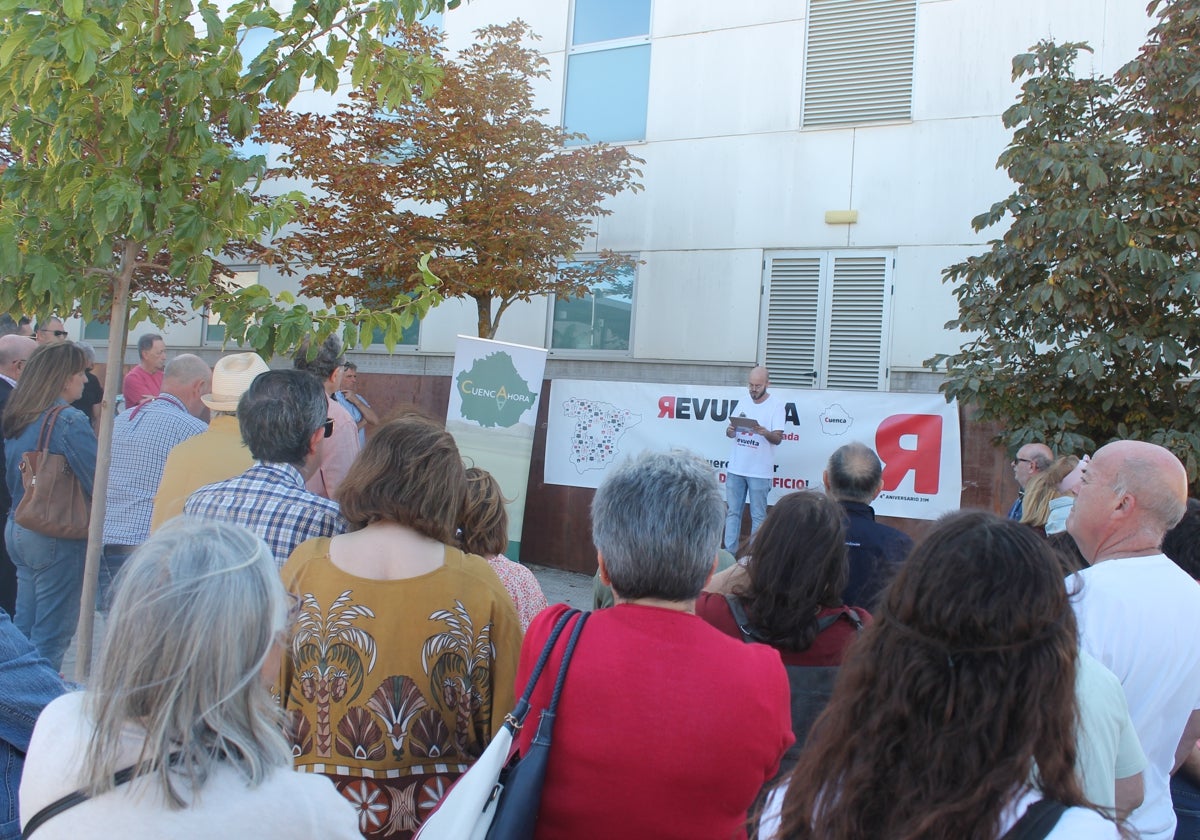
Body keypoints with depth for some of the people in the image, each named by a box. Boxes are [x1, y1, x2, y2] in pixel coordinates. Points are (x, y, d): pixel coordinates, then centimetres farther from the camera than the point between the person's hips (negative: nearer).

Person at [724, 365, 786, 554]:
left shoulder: (776, 406, -3)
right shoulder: (743, 404, 13)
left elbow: (778, 438, -9)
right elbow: (730, 433, 15)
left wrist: (765, 432, -31)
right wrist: (730, 430, -8)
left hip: (759, 471, -5)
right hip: (736, 468, 5)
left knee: (758, 516, 1)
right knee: (733, 512, 8)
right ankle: (729, 552, 14)